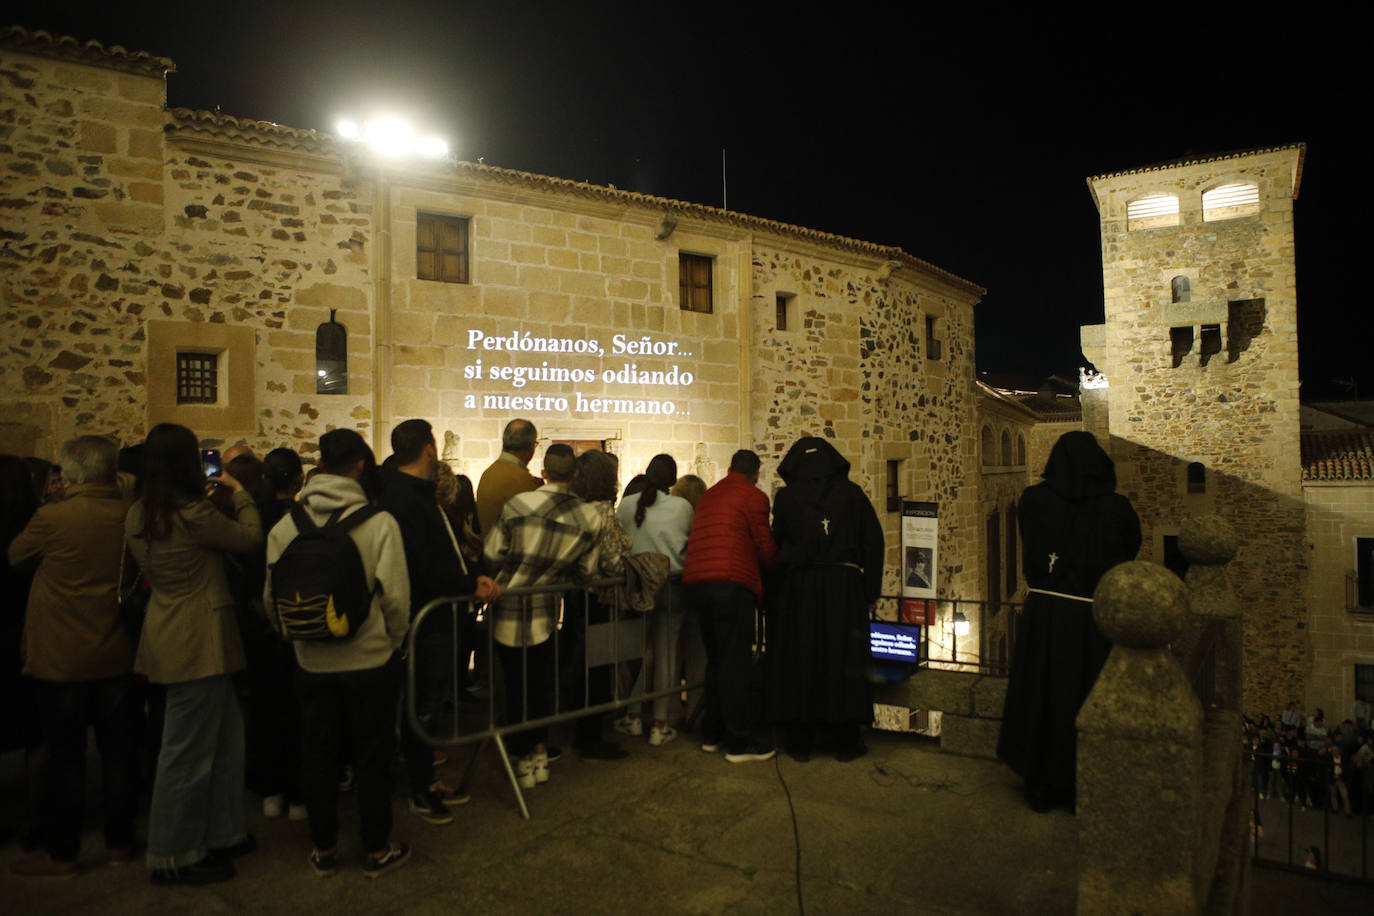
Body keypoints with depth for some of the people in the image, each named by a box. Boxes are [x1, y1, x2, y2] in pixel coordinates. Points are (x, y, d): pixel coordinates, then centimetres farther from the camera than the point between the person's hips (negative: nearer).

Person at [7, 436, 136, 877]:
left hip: (61, 659, -3)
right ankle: (119, 842, 24)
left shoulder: (52, 517, -16)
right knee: (117, 752, 13)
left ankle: (61, 852, 21)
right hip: (116, 656, 3)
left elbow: (15, 555, 3)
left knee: (65, 757, 9)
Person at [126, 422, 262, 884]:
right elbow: (250, 537, -10)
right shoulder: (194, 513, -21)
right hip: (199, 640, -9)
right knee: (189, 750, 4)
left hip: (166, 633, 9)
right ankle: (174, 857, 19)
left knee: (225, 731, 18)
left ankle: (219, 833, 30)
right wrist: (239, 491, 6)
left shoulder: (137, 516, 5)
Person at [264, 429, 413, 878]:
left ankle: (324, 849, 31)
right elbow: (395, 597, -15)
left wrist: (298, 635, 16)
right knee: (373, 755, 12)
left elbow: (271, 597, -1)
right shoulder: (379, 522, -16)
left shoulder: (285, 525, -7)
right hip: (371, 659, -3)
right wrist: (394, 641, 4)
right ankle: (376, 850, 25)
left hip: (311, 662, 3)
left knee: (318, 755, 17)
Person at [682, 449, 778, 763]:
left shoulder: (707, 497, 21)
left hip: (696, 583, 7)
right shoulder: (753, 496, -2)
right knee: (735, 663, -3)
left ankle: (711, 734, 24)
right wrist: (777, 564, 18)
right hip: (732, 583, -7)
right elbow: (765, 547, -4)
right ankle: (739, 743, 2)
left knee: (715, 660, 17)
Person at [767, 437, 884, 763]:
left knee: (798, 659, 7)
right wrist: (871, 590, 4)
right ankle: (845, 742, 13)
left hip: (800, 586, 0)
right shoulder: (851, 492, 3)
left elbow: (777, 543, 3)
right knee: (844, 661, 7)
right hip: (845, 586, 0)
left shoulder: (786, 497, 1)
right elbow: (873, 541, 1)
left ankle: (801, 741, 12)